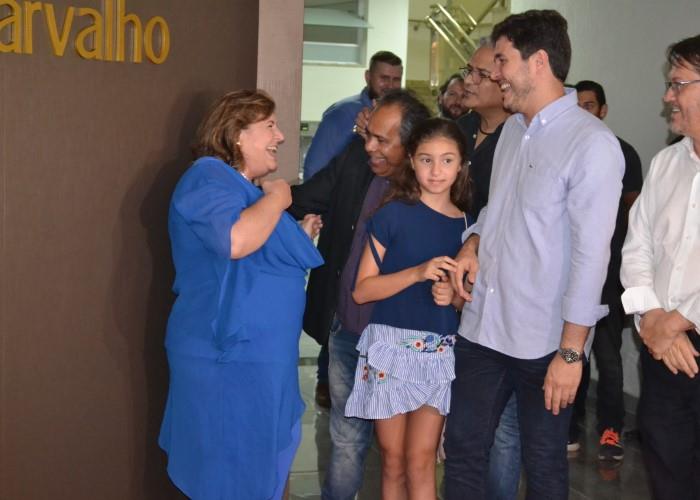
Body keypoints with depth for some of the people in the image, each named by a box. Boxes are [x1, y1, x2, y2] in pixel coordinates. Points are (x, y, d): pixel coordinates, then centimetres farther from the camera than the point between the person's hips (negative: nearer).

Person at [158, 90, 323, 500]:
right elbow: (235, 241, -32)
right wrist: (276, 198, -16)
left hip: (258, 356, 11)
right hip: (229, 358, -11)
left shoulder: (244, 189, 18)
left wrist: (302, 235, 17)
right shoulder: (210, 177, -13)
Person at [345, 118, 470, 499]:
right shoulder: (393, 214, -3)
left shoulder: (466, 224, 7)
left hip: (441, 352, 2)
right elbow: (362, 290, -7)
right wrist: (418, 273, -18)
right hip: (392, 346, -2)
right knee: (393, 461, 6)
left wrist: (453, 294, -4)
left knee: (420, 463, -2)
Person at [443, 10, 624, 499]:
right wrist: (473, 242, 1)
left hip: (542, 342, -7)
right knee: (462, 448, 13)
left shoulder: (592, 143, -15)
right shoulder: (512, 128, 9)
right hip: (481, 327, 7)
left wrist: (571, 351, -17)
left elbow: (591, 254, -17)